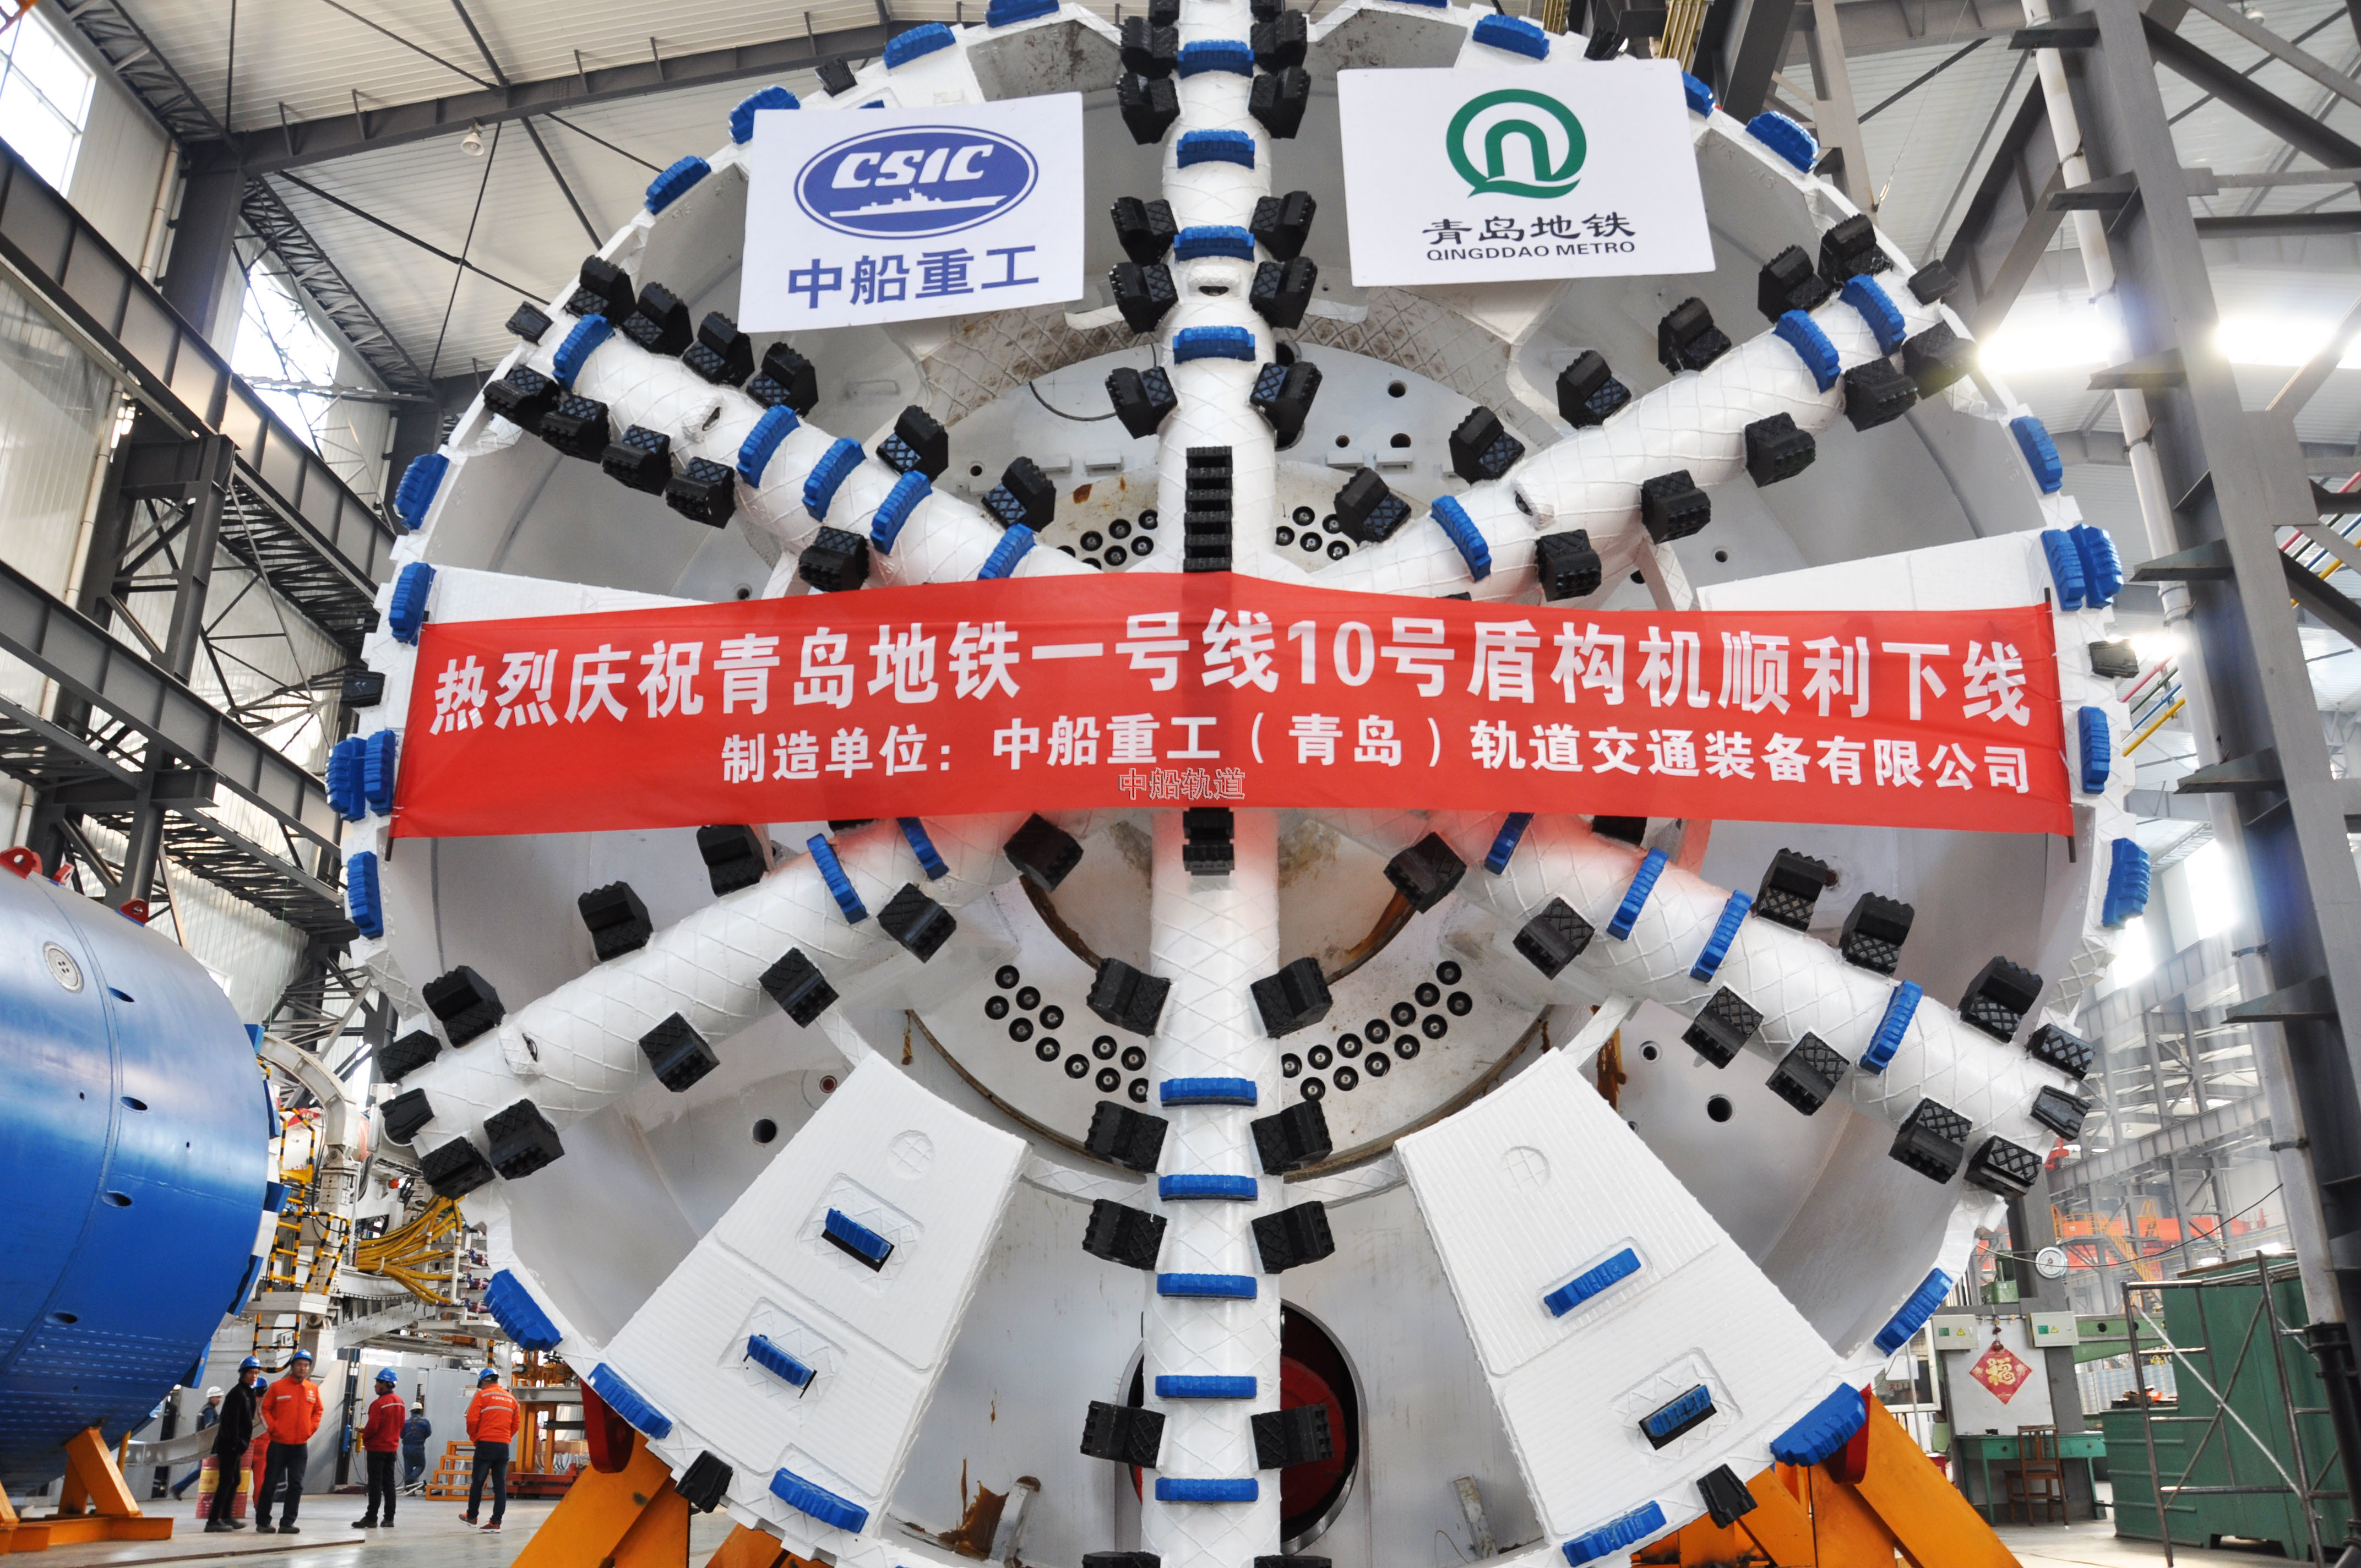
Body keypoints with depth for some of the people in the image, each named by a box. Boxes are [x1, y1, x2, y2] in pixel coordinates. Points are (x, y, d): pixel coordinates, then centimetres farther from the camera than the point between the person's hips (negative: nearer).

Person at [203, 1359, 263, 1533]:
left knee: (235, 1480, 14)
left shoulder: (247, 1393, 18)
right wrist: (236, 1443, -22)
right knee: (226, 1481, -11)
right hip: (230, 1445, -10)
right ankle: (213, 1520, -12)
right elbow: (232, 1421, -20)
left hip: (235, 1445, 10)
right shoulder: (238, 1394, -13)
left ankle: (225, 1517, 20)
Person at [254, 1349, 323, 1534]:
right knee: (270, 1483, 4)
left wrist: (311, 1429, 3)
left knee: (296, 1485, 1)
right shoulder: (278, 1387, -3)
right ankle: (262, 1522, 16)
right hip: (279, 1444, -3)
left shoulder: (313, 1389, 7)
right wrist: (273, 1428, -9)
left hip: (301, 1445, 3)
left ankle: (287, 1523, 7)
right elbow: (265, 1409, 0)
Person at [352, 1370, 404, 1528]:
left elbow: (372, 1427, -19)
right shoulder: (400, 1403, 7)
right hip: (392, 1447, 8)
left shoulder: (379, 1404, -19)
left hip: (377, 1448, -7)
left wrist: (364, 1436, -1)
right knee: (389, 1482, 11)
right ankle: (389, 1518, 12)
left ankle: (371, 1518, -1)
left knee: (375, 1484, -3)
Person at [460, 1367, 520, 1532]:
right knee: (500, 1484, 4)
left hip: (486, 1444, -4)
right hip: (504, 1446, 4)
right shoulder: (511, 1398, 13)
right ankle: (496, 1522, 3)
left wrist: (474, 1439, 8)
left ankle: (472, 1517, 20)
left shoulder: (483, 1395, -2)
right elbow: (516, 1424, 12)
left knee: (477, 1482, 9)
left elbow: (472, 1420, -7)